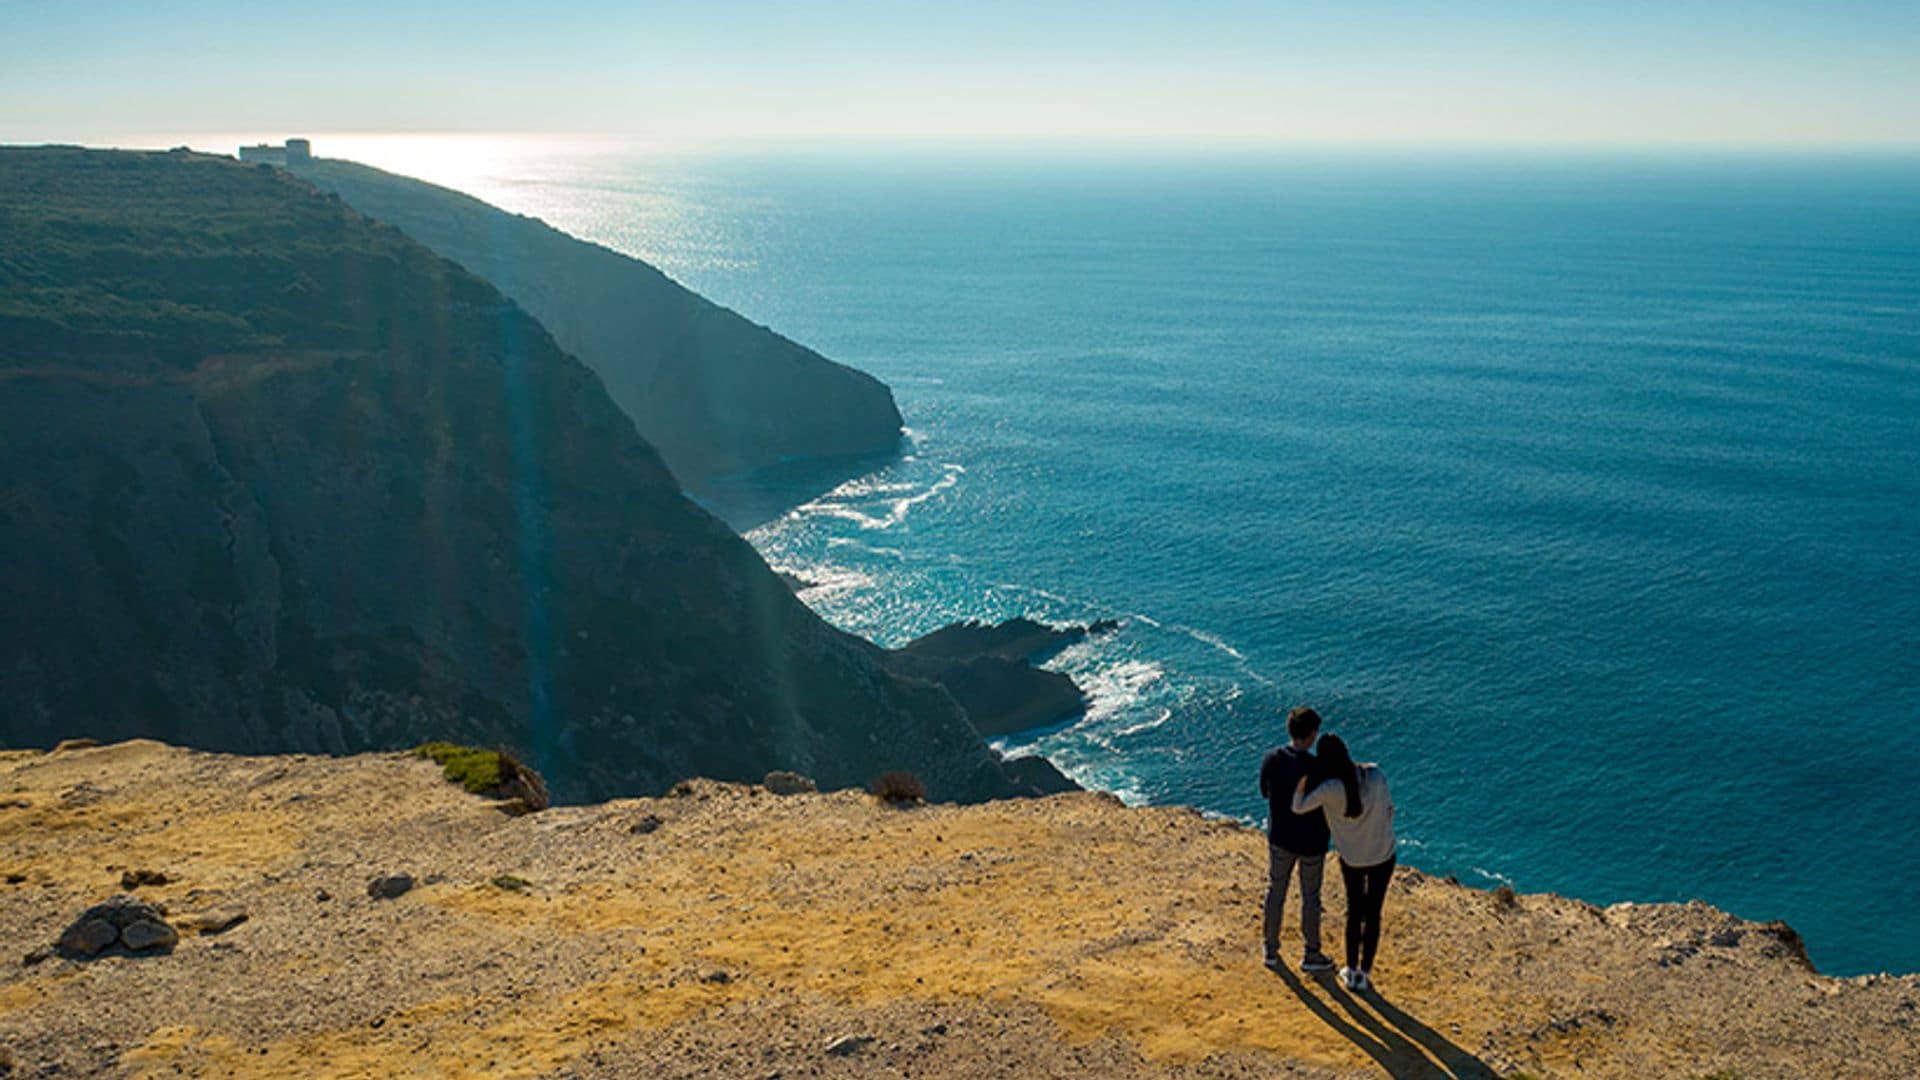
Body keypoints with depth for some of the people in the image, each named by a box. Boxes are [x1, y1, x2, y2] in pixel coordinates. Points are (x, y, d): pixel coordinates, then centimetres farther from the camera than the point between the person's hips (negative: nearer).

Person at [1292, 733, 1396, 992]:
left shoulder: (1330, 789, -28)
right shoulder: (1375, 775, -19)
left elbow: (1298, 807, -15)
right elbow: (1389, 809, -5)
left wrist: (1302, 780, -17)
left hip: (1351, 858, -1)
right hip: (1383, 855, 1)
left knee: (1354, 912, 20)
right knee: (1373, 914, 15)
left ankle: (1351, 971, 30)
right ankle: (1364, 974, 24)